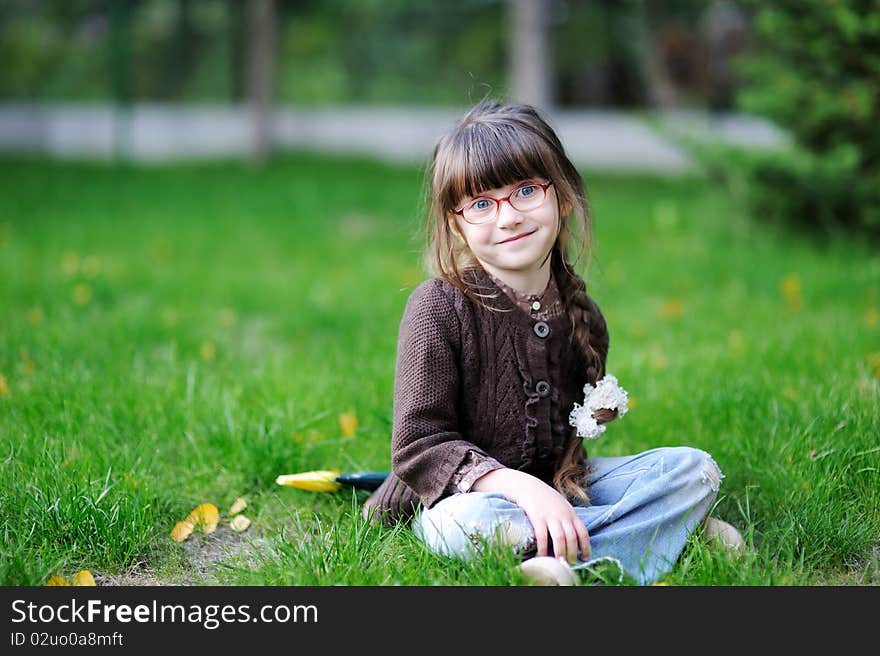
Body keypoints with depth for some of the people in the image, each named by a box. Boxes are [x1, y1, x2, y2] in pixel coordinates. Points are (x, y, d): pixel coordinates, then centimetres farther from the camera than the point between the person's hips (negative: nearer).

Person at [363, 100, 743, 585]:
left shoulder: (581, 316, 1)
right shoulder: (437, 309, -16)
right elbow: (418, 446, -18)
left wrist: (598, 414, -7)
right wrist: (519, 486, -29)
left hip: (559, 489, 6)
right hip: (460, 496, -5)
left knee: (694, 468, -6)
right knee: (469, 526, -40)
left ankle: (571, 571, -27)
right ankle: (666, 526, -27)